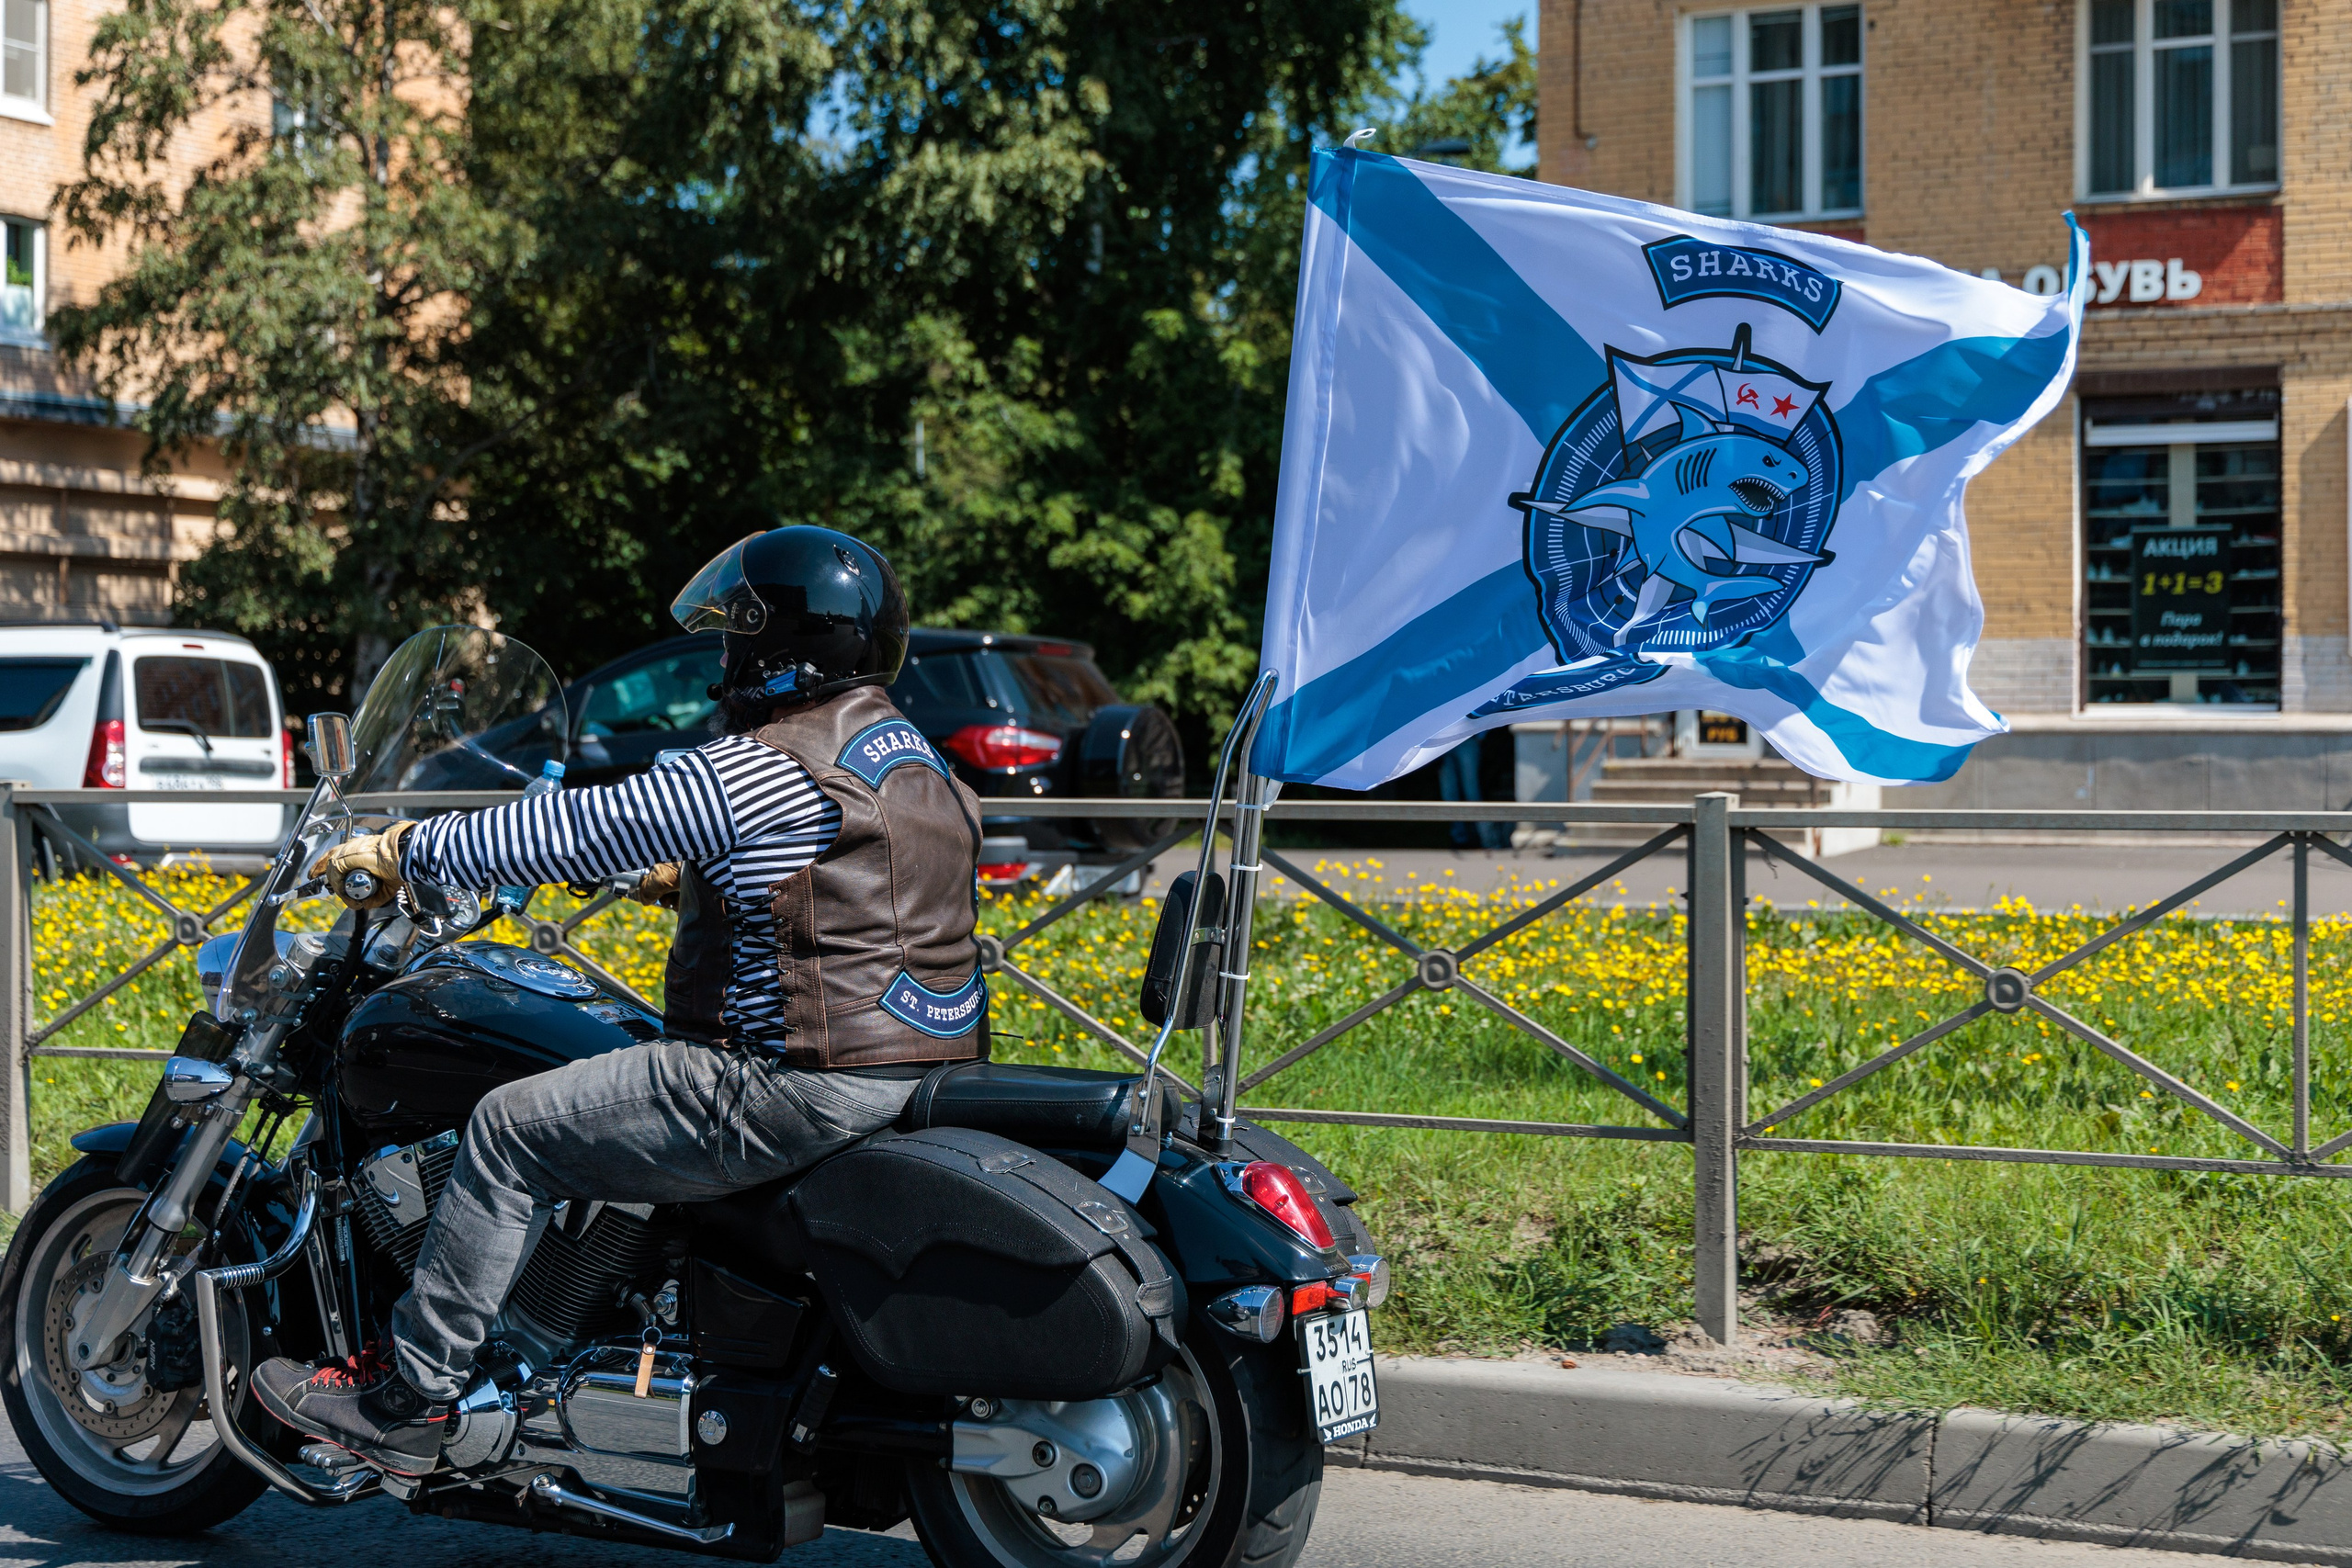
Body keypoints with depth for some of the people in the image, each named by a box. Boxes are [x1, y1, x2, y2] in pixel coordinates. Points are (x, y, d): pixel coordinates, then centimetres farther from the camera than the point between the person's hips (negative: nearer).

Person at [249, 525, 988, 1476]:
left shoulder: (758, 770, -14)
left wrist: (404, 849, 0)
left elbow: (573, 831, -11)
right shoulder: (913, 756, 14)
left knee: (513, 1130, -1)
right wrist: (685, 880, 39)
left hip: (803, 1083, -10)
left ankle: (403, 1399, 5)